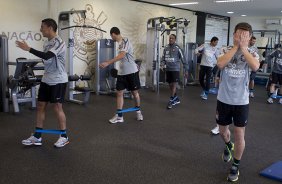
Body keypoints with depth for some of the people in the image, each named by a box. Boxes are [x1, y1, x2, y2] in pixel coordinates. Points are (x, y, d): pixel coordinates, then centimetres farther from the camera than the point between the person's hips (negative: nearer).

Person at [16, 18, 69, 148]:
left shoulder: (58, 42, -16)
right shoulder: (46, 42, 12)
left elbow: (46, 56, -30)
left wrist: (28, 49, -28)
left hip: (58, 80, -9)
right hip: (46, 80, 9)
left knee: (57, 107, -3)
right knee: (41, 106, 8)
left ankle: (64, 137, 11)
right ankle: (37, 136, 15)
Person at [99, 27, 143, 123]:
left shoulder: (125, 41, -16)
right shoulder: (120, 43, 10)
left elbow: (122, 55, -30)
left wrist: (108, 63, -36)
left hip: (131, 71, -8)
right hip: (121, 72, 8)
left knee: (134, 92, 8)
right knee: (119, 93, 3)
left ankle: (138, 111, 29)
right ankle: (119, 116, 8)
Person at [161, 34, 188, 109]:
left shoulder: (177, 48, -8)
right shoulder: (166, 48, 6)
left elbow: (183, 59, -5)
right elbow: (163, 58, 15)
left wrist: (186, 70, -5)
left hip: (175, 69, -5)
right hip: (168, 69, 5)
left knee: (174, 84, -8)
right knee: (170, 85, 10)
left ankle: (171, 101, -3)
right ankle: (176, 99, 25)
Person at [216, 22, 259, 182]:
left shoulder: (252, 53, -4)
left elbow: (255, 66, -28)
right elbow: (220, 64, -25)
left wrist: (243, 47, -21)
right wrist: (235, 46, -21)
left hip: (241, 101, -1)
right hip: (224, 99, 2)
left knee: (239, 134, 1)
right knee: (223, 130, 19)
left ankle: (236, 166, 21)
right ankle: (229, 146, 53)